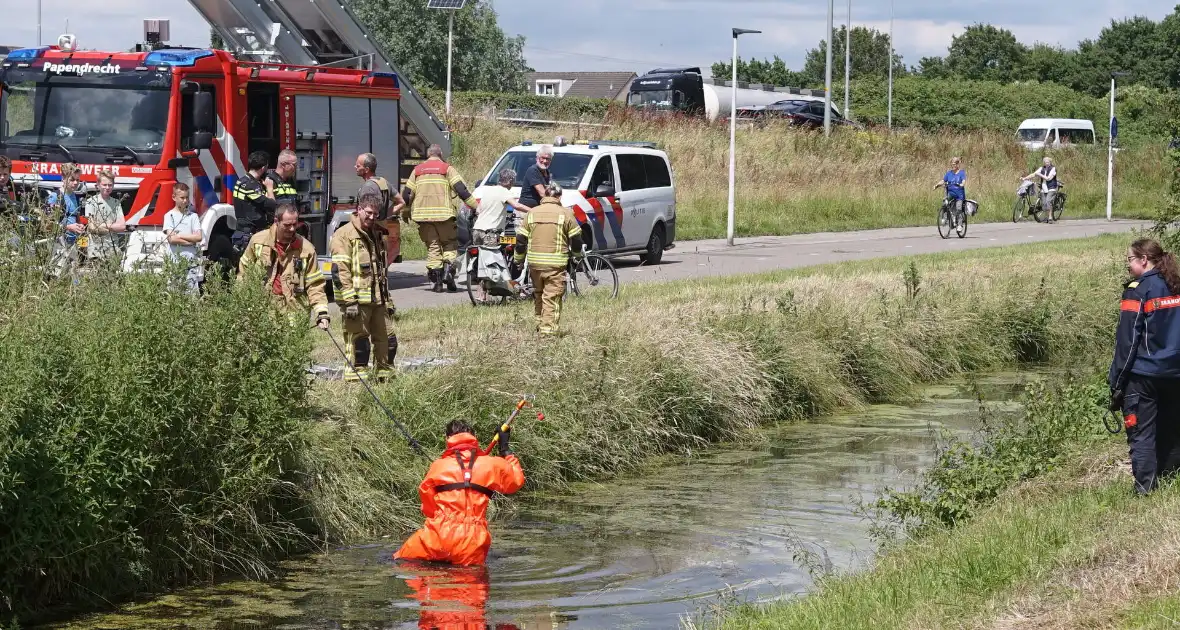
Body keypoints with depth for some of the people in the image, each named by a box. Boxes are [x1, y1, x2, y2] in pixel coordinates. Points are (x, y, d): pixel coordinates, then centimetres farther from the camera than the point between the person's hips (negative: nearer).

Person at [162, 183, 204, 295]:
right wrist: (190, 240, -6)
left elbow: (198, 237, -1)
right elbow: (171, 239, -8)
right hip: (175, 262, -2)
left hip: (191, 261, 2)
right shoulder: (169, 216, 3)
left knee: (193, 292, -3)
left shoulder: (193, 216, 9)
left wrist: (179, 236, -6)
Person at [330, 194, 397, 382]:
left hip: (377, 300, 8)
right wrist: (349, 301, -20)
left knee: (387, 340, 11)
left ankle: (384, 375, 21)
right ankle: (356, 380, -4)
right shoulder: (345, 235, -7)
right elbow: (340, 271, -14)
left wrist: (388, 300, 24)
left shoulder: (377, 235, 20)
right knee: (358, 342, -7)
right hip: (357, 300, -8)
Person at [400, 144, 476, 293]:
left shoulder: (417, 170, 15)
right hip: (443, 213, -3)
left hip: (423, 214, 3)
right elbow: (461, 189, -6)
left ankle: (435, 279, 1)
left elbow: (406, 194, 14)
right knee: (450, 243, 10)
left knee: (432, 246, 8)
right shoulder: (447, 169, 4)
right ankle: (448, 269, -12)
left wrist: (405, 213, 27)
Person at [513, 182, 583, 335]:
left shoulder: (532, 213, 7)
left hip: (534, 262, 4)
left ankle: (540, 325, 27)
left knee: (538, 294, 20)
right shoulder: (565, 213, -2)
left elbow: (521, 239, 8)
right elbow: (576, 240, 1)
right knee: (552, 298, -3)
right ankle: (548, 330, -10)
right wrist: (577, 254, 21)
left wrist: (519, 259, 20)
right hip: (556, 263, -3)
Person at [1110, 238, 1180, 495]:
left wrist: (1117, 381, -7)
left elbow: (1127, 341, -11)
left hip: (1143, 375, -6)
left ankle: (1145, 488, -9)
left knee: (1141, 434, -3)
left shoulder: (1137, 291, -10)